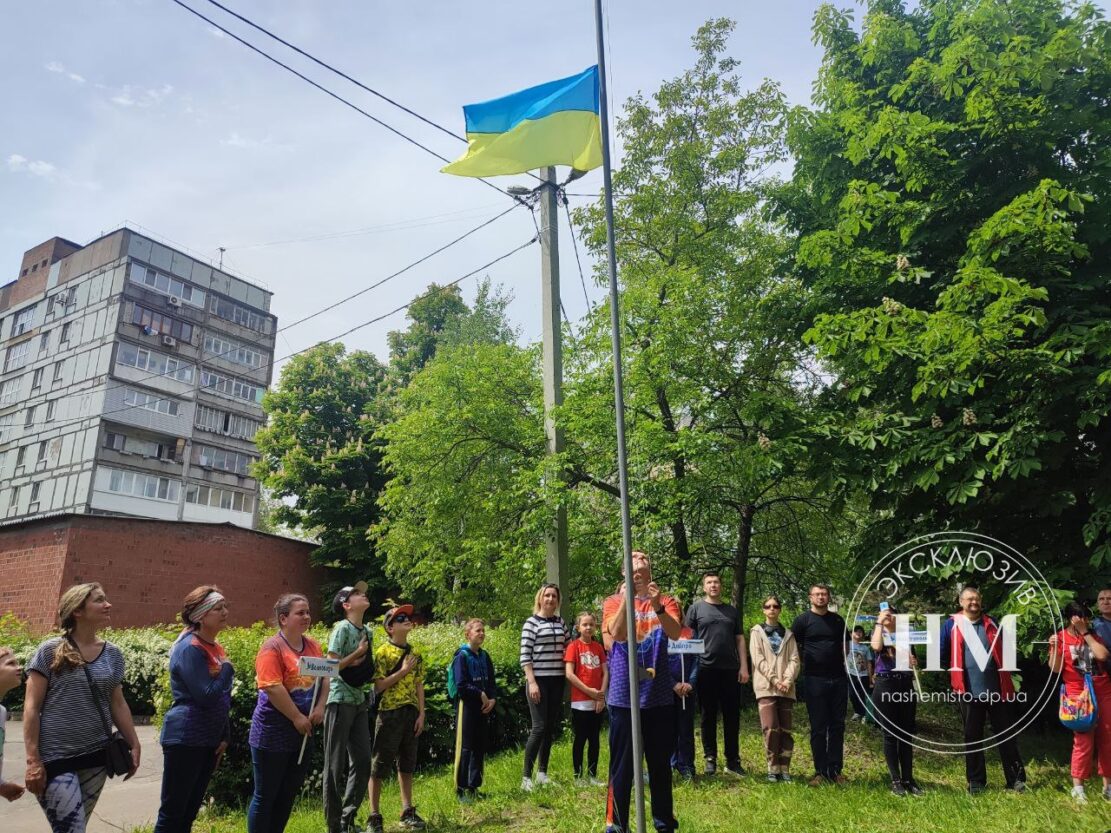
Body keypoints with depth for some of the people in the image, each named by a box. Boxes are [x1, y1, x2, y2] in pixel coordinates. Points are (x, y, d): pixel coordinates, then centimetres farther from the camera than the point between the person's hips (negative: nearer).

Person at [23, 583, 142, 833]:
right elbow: (32, 708, -6)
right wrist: (33, 760, -12)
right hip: (56, 758, -5)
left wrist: (134, 745, 9)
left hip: (97, 755, 5)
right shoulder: (50, 651, -6)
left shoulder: (112, 654, 7)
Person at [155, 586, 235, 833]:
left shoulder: (215, 648, 10)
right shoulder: (189, 648, -16)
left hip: (209, 740, 9)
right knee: (172, 813, -1)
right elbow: (206, 697, -24)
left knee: (189, 812, 14)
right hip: (185, 740, -9)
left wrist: (223, 737, 11)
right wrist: (227, 669, -11)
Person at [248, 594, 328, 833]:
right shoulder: (272, 647, -16)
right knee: (265, 795, 4)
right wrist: (297, 718, -19)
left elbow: (325, 677, 8)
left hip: (303, 733, 7)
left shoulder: (313, 646, 6)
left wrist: (320, 707, -8)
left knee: (289, 795, 15)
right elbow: (272, 687, -22)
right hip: (273, 732, -7)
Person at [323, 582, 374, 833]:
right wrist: (357, 653, -12)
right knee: (336, 765, 2)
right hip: (340, 701, -7)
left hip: (360, 702, 7)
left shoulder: (367, 631, 10)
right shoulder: (342, 628, -11)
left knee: (362, 761, 8)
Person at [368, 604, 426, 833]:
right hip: (390, 713, -5)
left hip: (411, 713, 5)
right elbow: (378, 686, -13)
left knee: (407, 764, 13)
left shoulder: (415, 653, 8)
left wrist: (421, 713, 3)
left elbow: (419, 685, 9)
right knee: (379, 765, 1)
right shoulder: (383, 653, -7)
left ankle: (407, 812, 22)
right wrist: (403, 671, -15)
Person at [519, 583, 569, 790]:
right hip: (539, 680, -6)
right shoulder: (532, 622, -5)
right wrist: (531, 682, -15)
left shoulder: (561, 622, 11)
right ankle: (526, 777, -2)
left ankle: (542, 773, 21)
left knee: (551, 728, 9)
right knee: (539, 727, -10)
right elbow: (525, 655, -10)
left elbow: (569, 647, 19)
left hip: (556, 681, 6)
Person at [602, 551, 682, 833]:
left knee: (661, 764, 13)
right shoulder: (613, 602, 0)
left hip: (659, 695, 2)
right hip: (624, 696, -2)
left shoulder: (666, 601, 3)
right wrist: (626, 600, -31)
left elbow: (675, 633, -16)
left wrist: (657, 607, -35)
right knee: (622, 765, 2)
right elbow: (616, 633, -18)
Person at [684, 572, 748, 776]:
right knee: (708, 717, 5)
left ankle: (732, 760, 16)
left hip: (730, 669, 3)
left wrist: (744, 667, 4)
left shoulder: (731, 611, 14)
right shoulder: (696, 608, 4)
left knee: (732, 717, 6)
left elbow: (740, 639, 13)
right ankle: (710, 758, 15)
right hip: (706, 669, -3)